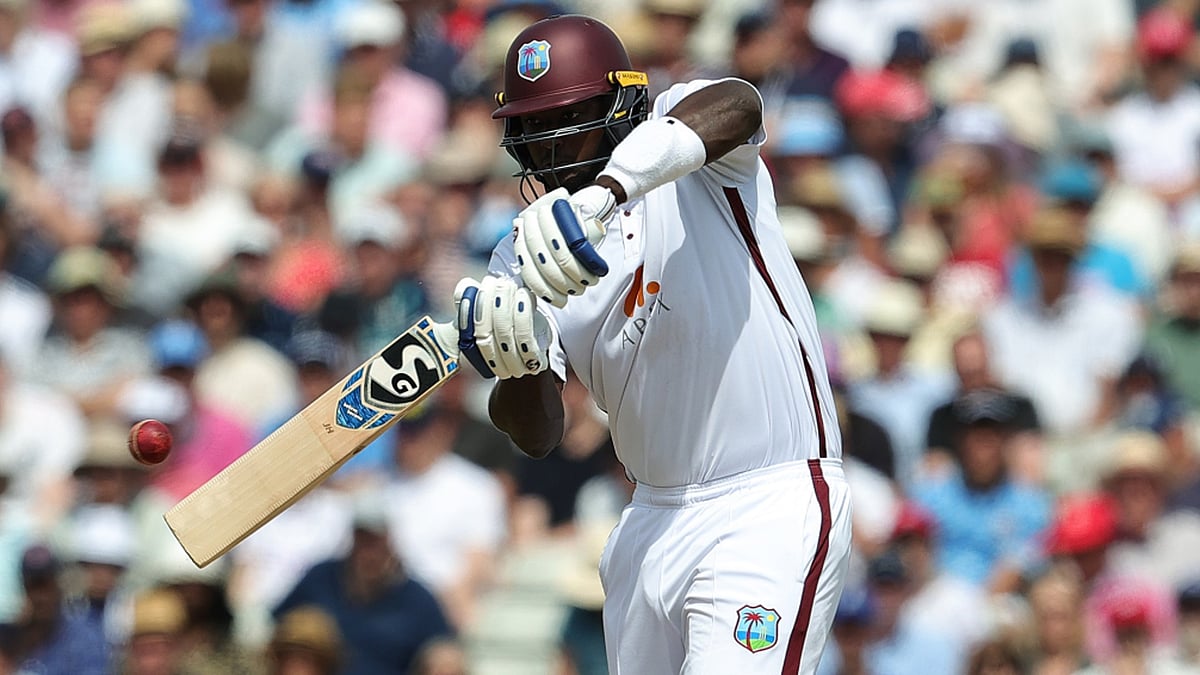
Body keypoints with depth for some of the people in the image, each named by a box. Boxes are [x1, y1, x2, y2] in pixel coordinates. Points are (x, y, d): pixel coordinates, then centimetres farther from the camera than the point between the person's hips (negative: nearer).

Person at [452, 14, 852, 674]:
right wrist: (516, 364, -24)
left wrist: (601, 191, -43)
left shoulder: (680, 147, -2)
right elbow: (536, 434, 0)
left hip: (773, 505, -6)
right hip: (655, 517, 6)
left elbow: (735, 105, -29)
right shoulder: (524, 257, 10)